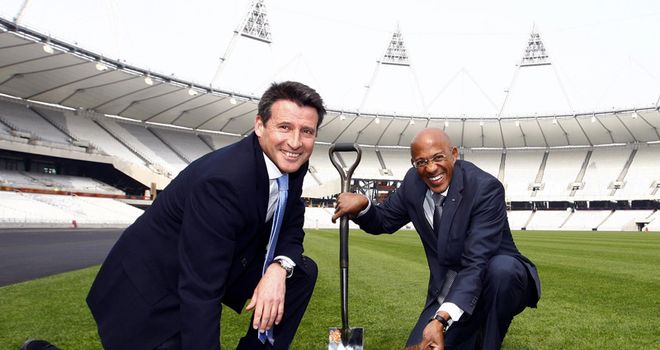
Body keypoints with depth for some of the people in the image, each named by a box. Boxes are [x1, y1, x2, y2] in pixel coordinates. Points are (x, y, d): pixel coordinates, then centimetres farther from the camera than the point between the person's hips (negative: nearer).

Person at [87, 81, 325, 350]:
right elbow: (200, 292, -33)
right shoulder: (222, 180, -33)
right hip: (154, 286, -7)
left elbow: (291, 227, 1)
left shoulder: (291, 163, -10)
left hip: (221, 265, 8)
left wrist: (279, 267, -21)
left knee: (302, 272, -2)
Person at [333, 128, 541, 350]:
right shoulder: (413, 182, -7)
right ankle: (472, 331, 19)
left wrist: (441, 320, -43)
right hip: (448, 291, 4)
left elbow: (476, 263, -32)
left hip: (499, 277, -4)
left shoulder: (486, 188, -24)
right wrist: (361, 205, -17)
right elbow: (384, 221, 7)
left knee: (502, 268, -36)